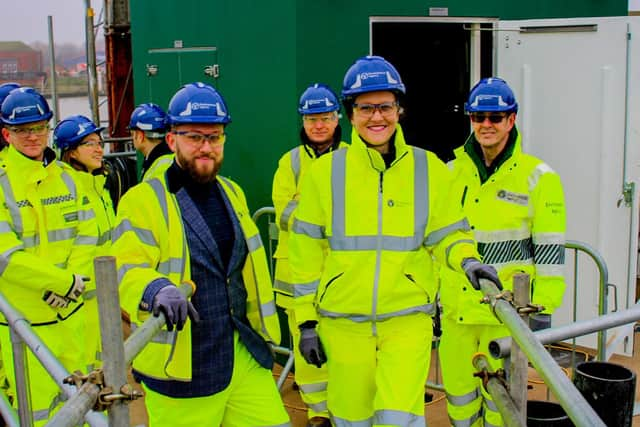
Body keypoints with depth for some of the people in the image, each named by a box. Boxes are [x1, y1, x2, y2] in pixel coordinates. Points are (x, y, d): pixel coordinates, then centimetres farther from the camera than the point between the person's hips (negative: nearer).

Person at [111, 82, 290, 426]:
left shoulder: (232, 193, 14)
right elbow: (127, 269, -21)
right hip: (181, 370, -5)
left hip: (244, 358, 6)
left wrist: (264, 331, 25)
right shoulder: (143, 201, -8)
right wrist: (158, 289, -42)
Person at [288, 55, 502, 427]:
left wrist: (466, 259, -16)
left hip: (408, 319, -1)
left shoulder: (430, 169, 0)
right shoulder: (325, 171, -1)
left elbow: (447, 234, 7)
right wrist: (307, 321, 2)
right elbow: (307, 252, 3)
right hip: (343, 322, 1)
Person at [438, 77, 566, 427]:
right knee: (456, 388, 13)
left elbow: (550, 250, -6)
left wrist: (543, 309, -8)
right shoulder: (453, 171, 7)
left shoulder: (537, 177, -6)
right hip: (455, 305, 4)